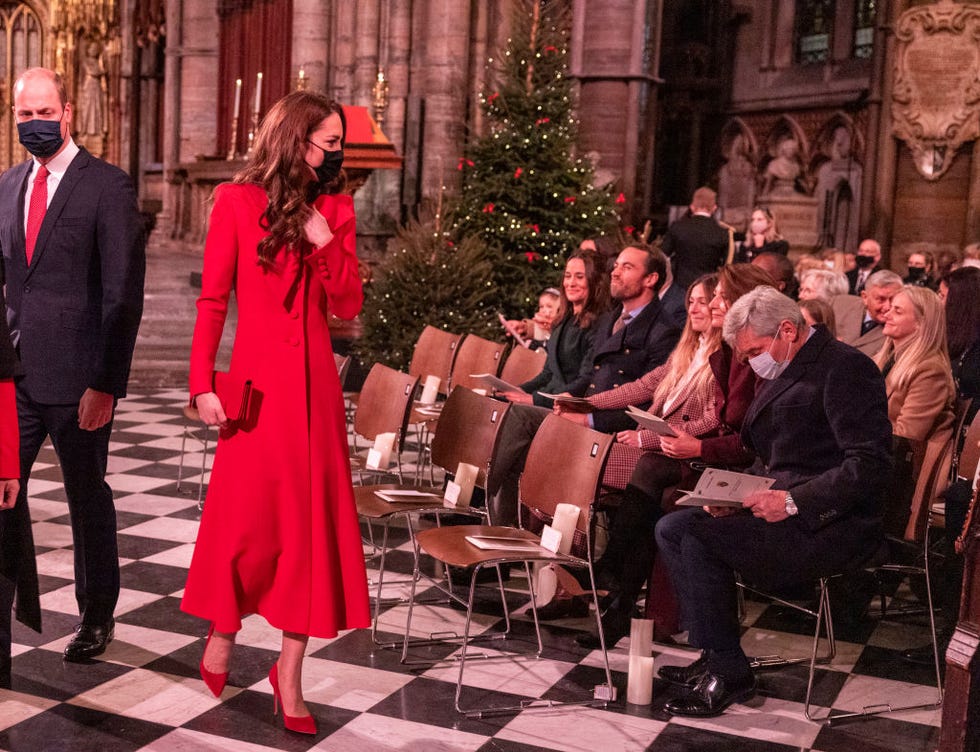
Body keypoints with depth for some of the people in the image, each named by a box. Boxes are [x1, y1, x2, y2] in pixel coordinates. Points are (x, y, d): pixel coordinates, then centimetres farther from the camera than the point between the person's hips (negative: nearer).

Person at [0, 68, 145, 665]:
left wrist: (107, 384, -16)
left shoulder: (108, 186, -7)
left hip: (76, 375, -4)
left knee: (88, 497, 9)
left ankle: (97, 616, 27)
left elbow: (124, 294, -11)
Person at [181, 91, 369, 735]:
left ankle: (290, 671, 12)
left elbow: (349, 306, 6)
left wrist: (325, 242, -8)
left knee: (313, 517, 2)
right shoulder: (238, 201, -1)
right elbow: (212, 301, -3)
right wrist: (203, 384, -10)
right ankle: (222, 637, 28)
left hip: (315, 381, 4)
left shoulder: (335, 207, 10)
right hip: (256, 379, -3)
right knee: (247, 513, 2)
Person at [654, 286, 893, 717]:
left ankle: (728, 673, -9)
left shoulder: (845, 368, -13)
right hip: (782, 510, 10)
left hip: (831, 525, -9)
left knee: (698, 535, -22)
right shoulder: (782, 372, 16)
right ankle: (714, 658, 2)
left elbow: (870, 464, -22)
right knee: (671, 527, -3)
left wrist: (794, 501, -26)